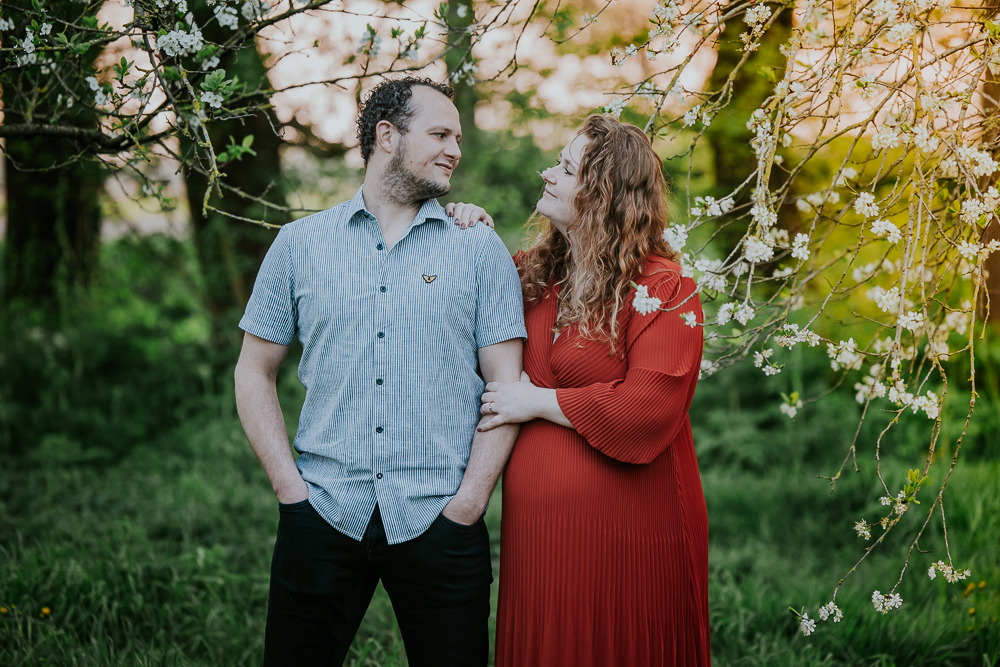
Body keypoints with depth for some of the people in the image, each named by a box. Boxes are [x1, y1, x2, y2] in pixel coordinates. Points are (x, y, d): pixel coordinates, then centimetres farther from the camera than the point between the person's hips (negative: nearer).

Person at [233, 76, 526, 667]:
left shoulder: (481, 250, 5)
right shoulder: (300, 244, 7)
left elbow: (507, 385, 1)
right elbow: (256, 373, 10)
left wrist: (468, 502, -8)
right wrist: (291, 487, -1)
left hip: (439, 522, 0)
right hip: (323, 515, 1)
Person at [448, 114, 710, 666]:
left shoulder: (663, 290, -11)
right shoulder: (532, 272, 8)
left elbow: (648, 408, -21)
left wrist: (537, 401, -13)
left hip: (622, 533, -6)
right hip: (536, 525, 6)